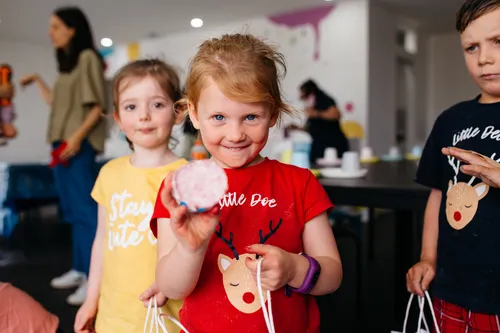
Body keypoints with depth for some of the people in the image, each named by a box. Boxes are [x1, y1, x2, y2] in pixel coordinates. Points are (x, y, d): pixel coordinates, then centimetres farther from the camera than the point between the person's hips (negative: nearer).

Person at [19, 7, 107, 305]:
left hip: (80, 144, -8)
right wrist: (37, 80, 28)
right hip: (62, 144, 9)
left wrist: (78, 137, -19)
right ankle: (80, 270, 18)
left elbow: (98, 105, -12)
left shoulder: (88, 57, -4)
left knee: (85, 209, -10)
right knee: (73, 210, 10)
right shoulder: (67, 63, 19)